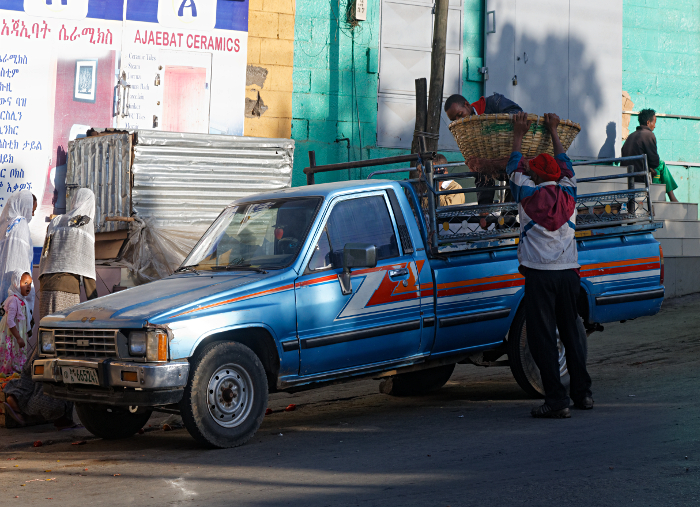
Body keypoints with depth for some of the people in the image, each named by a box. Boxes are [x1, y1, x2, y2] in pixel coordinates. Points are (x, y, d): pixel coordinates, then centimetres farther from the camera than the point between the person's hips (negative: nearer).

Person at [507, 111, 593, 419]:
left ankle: (557, 400, -8)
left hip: (539, 275, -4)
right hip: (569, 273, 4)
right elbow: (564, 164, 27)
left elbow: (514, 167, 18)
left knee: (543, 337, -4)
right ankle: (583, 393, 19)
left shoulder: (529, 194, 0)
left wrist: (518, 135, 29)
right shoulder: (568, 194, 8)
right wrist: (553, 133, 37)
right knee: (572, 333, 13)